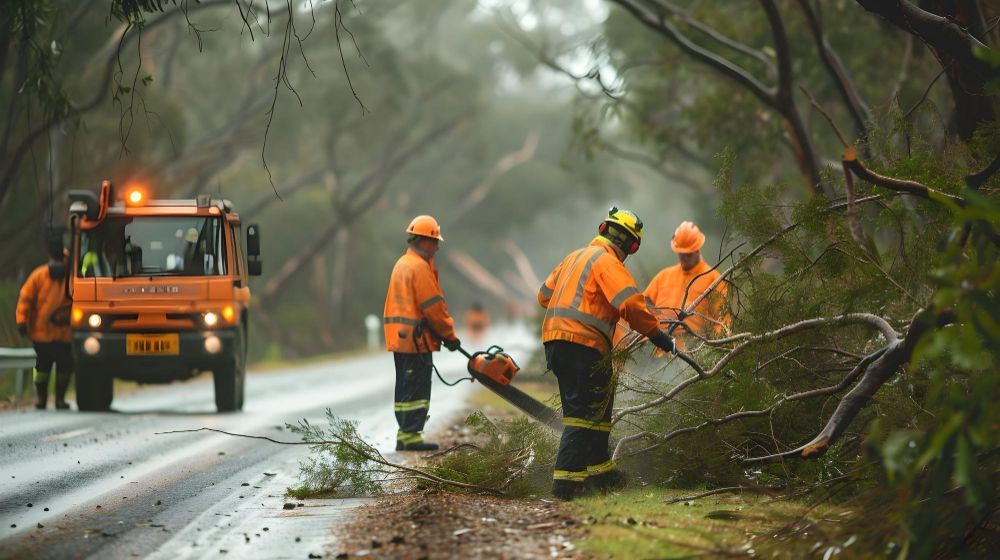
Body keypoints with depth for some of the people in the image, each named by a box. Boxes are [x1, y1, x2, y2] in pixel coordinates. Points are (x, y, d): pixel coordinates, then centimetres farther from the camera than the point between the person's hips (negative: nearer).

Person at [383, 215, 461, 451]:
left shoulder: (402, 264, 18)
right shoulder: (419, 266, -13)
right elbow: (432, 306, -16)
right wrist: (449, 335, -6)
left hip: (399, 338, 10)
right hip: (416, 338, -10)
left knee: (405, 387, 12)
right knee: (417, 387, -8)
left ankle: (405, 435, 14)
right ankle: (411, 435, -9)